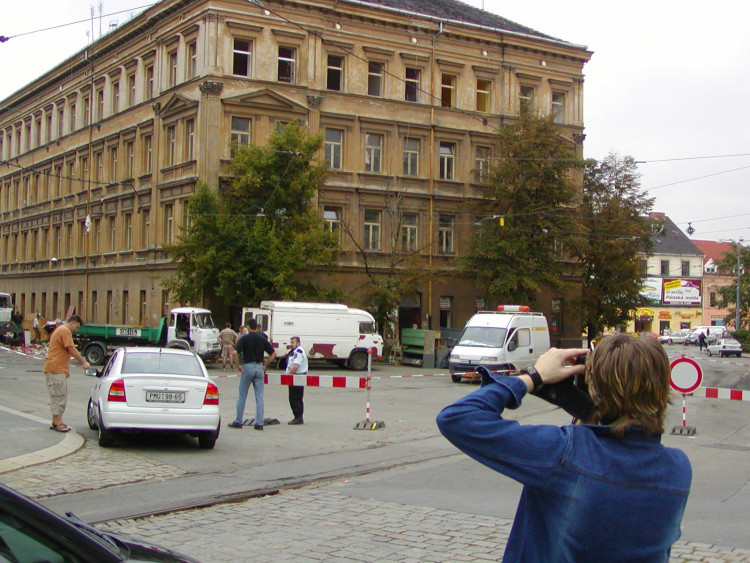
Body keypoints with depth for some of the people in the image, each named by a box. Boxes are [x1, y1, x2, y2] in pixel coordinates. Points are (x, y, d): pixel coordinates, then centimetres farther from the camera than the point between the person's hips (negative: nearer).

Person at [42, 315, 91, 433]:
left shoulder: (60, 330, 22)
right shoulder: (65, 331, -11)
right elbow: (72, 350, -16)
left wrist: (66, 368, 21)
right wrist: (83, 363, -10)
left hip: (59, 369, 11)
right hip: (56, 370, -11)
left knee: (58, 396, 12)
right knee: (59, 396, -9)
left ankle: (56, 422, 15)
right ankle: (58, 422, -9)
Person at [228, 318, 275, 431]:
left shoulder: (244, 338, -5)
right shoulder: (262, 339, 5)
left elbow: (234, 353, -16)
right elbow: (273, 354, 6)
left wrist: (238, 365, -5)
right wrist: (265, 365, 10)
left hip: (247, 367, -3)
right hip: (259, 367, 3)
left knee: (242, 396, 7)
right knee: (259, 396, 4)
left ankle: (238, 421, 12)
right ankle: (259, 423, 1)